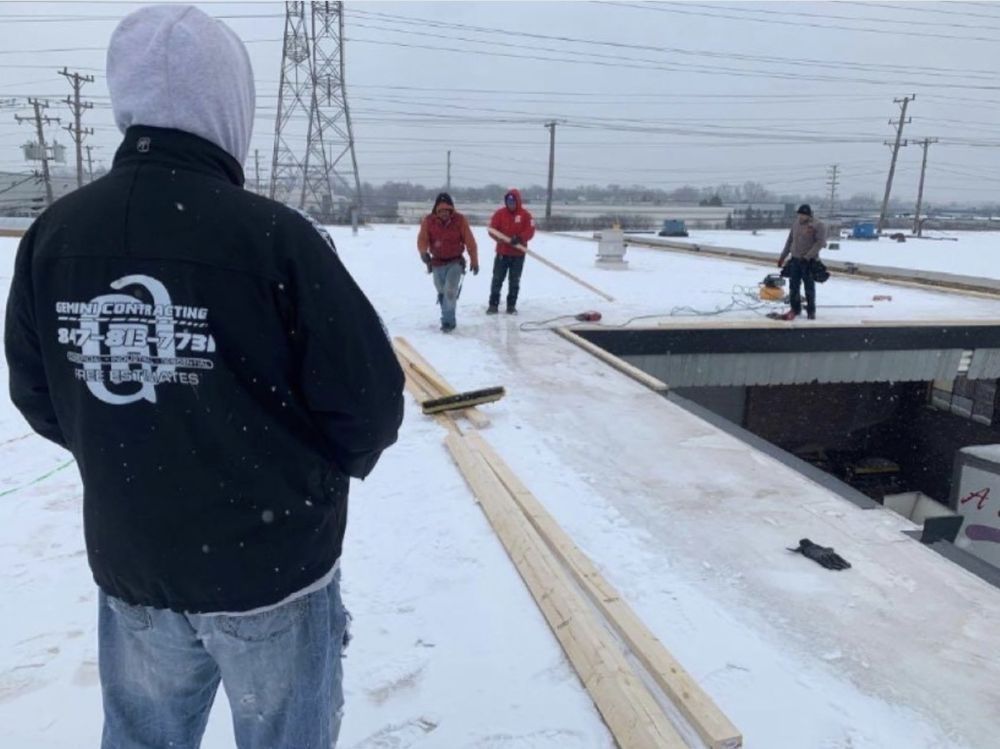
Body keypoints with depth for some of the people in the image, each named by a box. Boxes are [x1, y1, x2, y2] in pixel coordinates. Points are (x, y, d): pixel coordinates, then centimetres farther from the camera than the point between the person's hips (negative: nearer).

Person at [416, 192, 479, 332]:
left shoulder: (459, 220, -12)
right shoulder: (428, 220, -9)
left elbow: (470, 241, -7)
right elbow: (422, 239, -15)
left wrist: (474, 261, -5)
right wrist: (423, 252, -36)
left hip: (455, 262, -3)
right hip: (437, 262, 3)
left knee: (450, 291, -16)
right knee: (442, 292, 13)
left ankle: (447, 321, -5)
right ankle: (448, 319, 30)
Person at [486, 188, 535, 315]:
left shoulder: (525, 215, -2)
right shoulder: (500, 213, 0)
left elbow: (530, 231, -9)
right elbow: (492, 229, -5)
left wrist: (519, 238, -26)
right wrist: (500, 237, -26)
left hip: (518, 254, 0)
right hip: (502, 252, 0)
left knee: (514, 281, 7)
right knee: (497, 279, 1)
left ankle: (511, 305, 16)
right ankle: (493, 304, 9)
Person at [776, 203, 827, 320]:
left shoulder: (818, 225, -9)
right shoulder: (796, 224, 10)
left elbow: (820, 242, -16)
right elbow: (789, 241, 17)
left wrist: (807, 257, -22)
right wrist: (783, 257, 15)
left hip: (809, 261, -5)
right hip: (795, 260, 6)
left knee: (809, 287, 3)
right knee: (793, 286, 7)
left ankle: (811, 311, 14)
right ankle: (795, 309, 20)